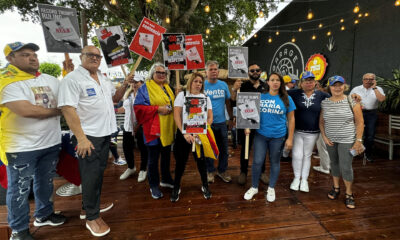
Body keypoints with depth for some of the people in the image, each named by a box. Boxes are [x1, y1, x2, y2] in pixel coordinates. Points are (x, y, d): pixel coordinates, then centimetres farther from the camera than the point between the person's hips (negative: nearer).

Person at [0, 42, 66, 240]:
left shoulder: (51, 80, 7)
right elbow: (26, 110, -25)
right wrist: (58, 110, -13)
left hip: (51, 142, 6)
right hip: (22, 147, -6)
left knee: (45, 182, 20)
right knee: (19, 189, 9)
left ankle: (44, 214, 40)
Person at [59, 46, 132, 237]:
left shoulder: (103, 79, 13)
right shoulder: (72, 79, -12)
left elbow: (115, 98, 20)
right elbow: (68, 109, -19)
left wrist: (124, 86, 1)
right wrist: (81, 138, -24)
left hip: (105, 133, 8)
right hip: (88, 135, -8)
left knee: (99, 171, 18)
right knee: (91, 175, 0)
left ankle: (90, 204, 37)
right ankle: (92, 217, 16)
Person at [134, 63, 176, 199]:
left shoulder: (167, 88, 15)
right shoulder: (145, 88, -6)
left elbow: (173, 103, 23)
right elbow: (138, 107, -14)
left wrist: (171, 108, 1)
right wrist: (157, 109, -21)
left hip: (167, 129, 7)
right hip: (153, 129, -6)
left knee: (166, 156, 19)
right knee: (153, 158, 5)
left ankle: (166, 179, 37)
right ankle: (154, 186, 21)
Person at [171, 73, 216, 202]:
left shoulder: (205, 97, 6)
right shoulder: (182, 95, -1)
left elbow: (210, 117, 2)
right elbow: (176, 115, -7)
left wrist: (200, 132, -12)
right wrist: (185, 133, -16)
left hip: (200, 134, 2)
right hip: (183, 133, -1)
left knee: (201, 160, 9)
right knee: (181, 161, 7)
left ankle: (205, 186, 28)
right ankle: (176, 187, 25)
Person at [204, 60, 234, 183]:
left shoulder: (223, 85, 4)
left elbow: (228, 102, 11)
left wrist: (231, 118, 11)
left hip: (221, 122, 3)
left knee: (224, 149, 13)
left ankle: (222, 171, 32)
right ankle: (210, 171, 29)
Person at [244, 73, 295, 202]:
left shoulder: (287, 99, 2)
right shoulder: (260, 96, 3)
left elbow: (291, 119, 4)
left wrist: (290, 138, 0)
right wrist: (248, 126, -7)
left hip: (278, 136, 0)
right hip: (261, 134, 0)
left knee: (275, 162, 13)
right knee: (257, 162, 1)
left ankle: (271, 188, 33)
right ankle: (254, 187, 24)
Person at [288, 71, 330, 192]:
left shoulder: (321, 95, 1)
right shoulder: (295, 93, -5)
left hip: (312, 132, 2)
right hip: (297, 130, -1)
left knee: (307, 155, 14)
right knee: (297, 155, 1)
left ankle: (304, 180, 29)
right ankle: (297, 178, 23)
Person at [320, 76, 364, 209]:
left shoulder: (352, 102, -5)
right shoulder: (324, 103, 2)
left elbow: (360, 122, -3)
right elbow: (321, 122, 8)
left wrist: (358, 140, -7)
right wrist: (324, 137, -2)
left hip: (347, 140, -3)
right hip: (330, 140, 3)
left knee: (346, 167, -2)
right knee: (334, 163, 15)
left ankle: (349, 194, 17)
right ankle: (336, 188, 33)